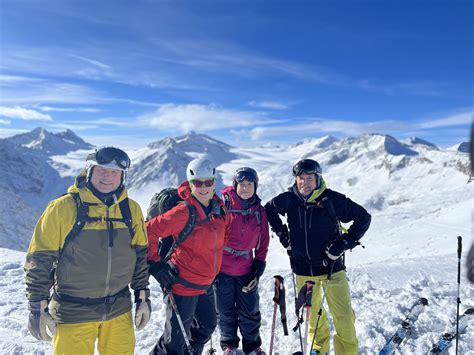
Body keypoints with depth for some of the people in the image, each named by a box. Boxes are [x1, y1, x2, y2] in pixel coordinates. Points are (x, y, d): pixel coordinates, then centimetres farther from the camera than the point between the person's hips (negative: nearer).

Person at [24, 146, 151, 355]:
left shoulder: (131, 210, -1)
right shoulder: (63, 208, -12)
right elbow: (40, 260, -7)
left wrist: (143, 297, 9)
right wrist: (37, 308, -6)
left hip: (119, 311, 4)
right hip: (72, 314, -3)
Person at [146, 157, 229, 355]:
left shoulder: (220, 208, 0)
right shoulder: (184, 212, -22)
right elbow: (149, 232, -20)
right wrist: (156, 264, -17)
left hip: (206, 284, 7)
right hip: (183, 284, -7)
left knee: (207, 326, 24)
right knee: (177, 335, 6)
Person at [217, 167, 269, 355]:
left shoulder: (259, 211, 1)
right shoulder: (223, 205, -11)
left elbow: (263, 243, 7)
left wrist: (258, 269, 2)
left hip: (246, 269, 2)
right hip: (222, 268, -2)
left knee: (250, 311, 11)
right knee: (226, 311, 14)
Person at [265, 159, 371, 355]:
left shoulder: (332, 199, -15)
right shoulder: (288, 200, -7)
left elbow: (363, 217, -6)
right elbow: (269, 210, 14)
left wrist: (344, 243, -12)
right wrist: (282, 234, 5)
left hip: (331, 266, -2)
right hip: (303, 269, 3)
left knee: (343, 315, -3)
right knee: (312, 312, 18)